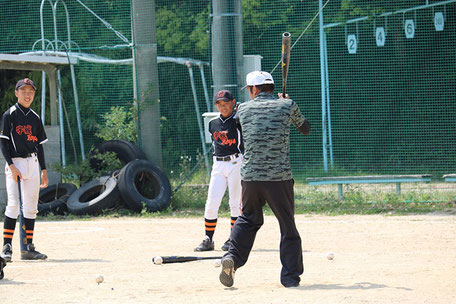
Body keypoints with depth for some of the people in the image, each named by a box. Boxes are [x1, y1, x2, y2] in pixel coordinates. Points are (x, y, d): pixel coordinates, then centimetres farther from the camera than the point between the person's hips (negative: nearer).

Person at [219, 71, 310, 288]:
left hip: (250, 178, 2)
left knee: (248, 219, 20)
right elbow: (305, 129, 19)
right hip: (279, 178, -2)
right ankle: (290, 276, 7)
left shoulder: (243, 109, 6)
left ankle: (232, 257, 0)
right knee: (288, 226, 8)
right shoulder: (287, 106, 2)